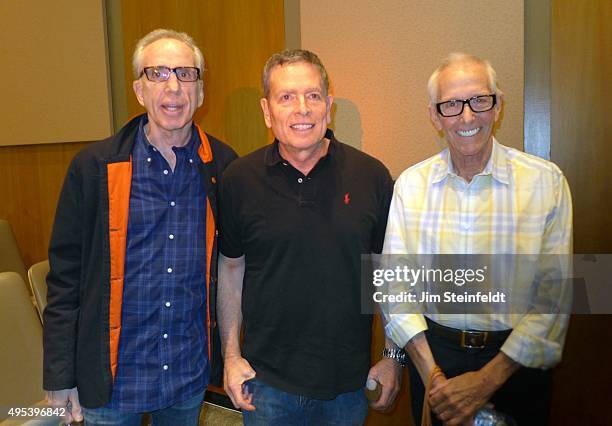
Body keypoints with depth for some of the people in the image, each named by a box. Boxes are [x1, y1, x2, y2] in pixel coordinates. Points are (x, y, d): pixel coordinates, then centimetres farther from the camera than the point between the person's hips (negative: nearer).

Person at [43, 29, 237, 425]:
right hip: (111, 377, -1)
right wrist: (59, 378, -4)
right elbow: (65, 277, -4)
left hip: (193, 374, 2)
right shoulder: (93, 166, -8)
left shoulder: (223, 166, -4)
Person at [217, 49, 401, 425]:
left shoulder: (371, 176, -7)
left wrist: (395, 357, 1)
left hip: (349, 380, 1)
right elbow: (231, 267, 2)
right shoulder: (239, 179, -7)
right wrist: (232, 355, 2)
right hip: (266, 381, 0)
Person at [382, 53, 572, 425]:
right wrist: (431, 373, -15)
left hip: (516, 361, -1)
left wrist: (488, 378, -17)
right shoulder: (410, 183, -4)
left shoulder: (546, 181, -9)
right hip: (432, 352, 1)